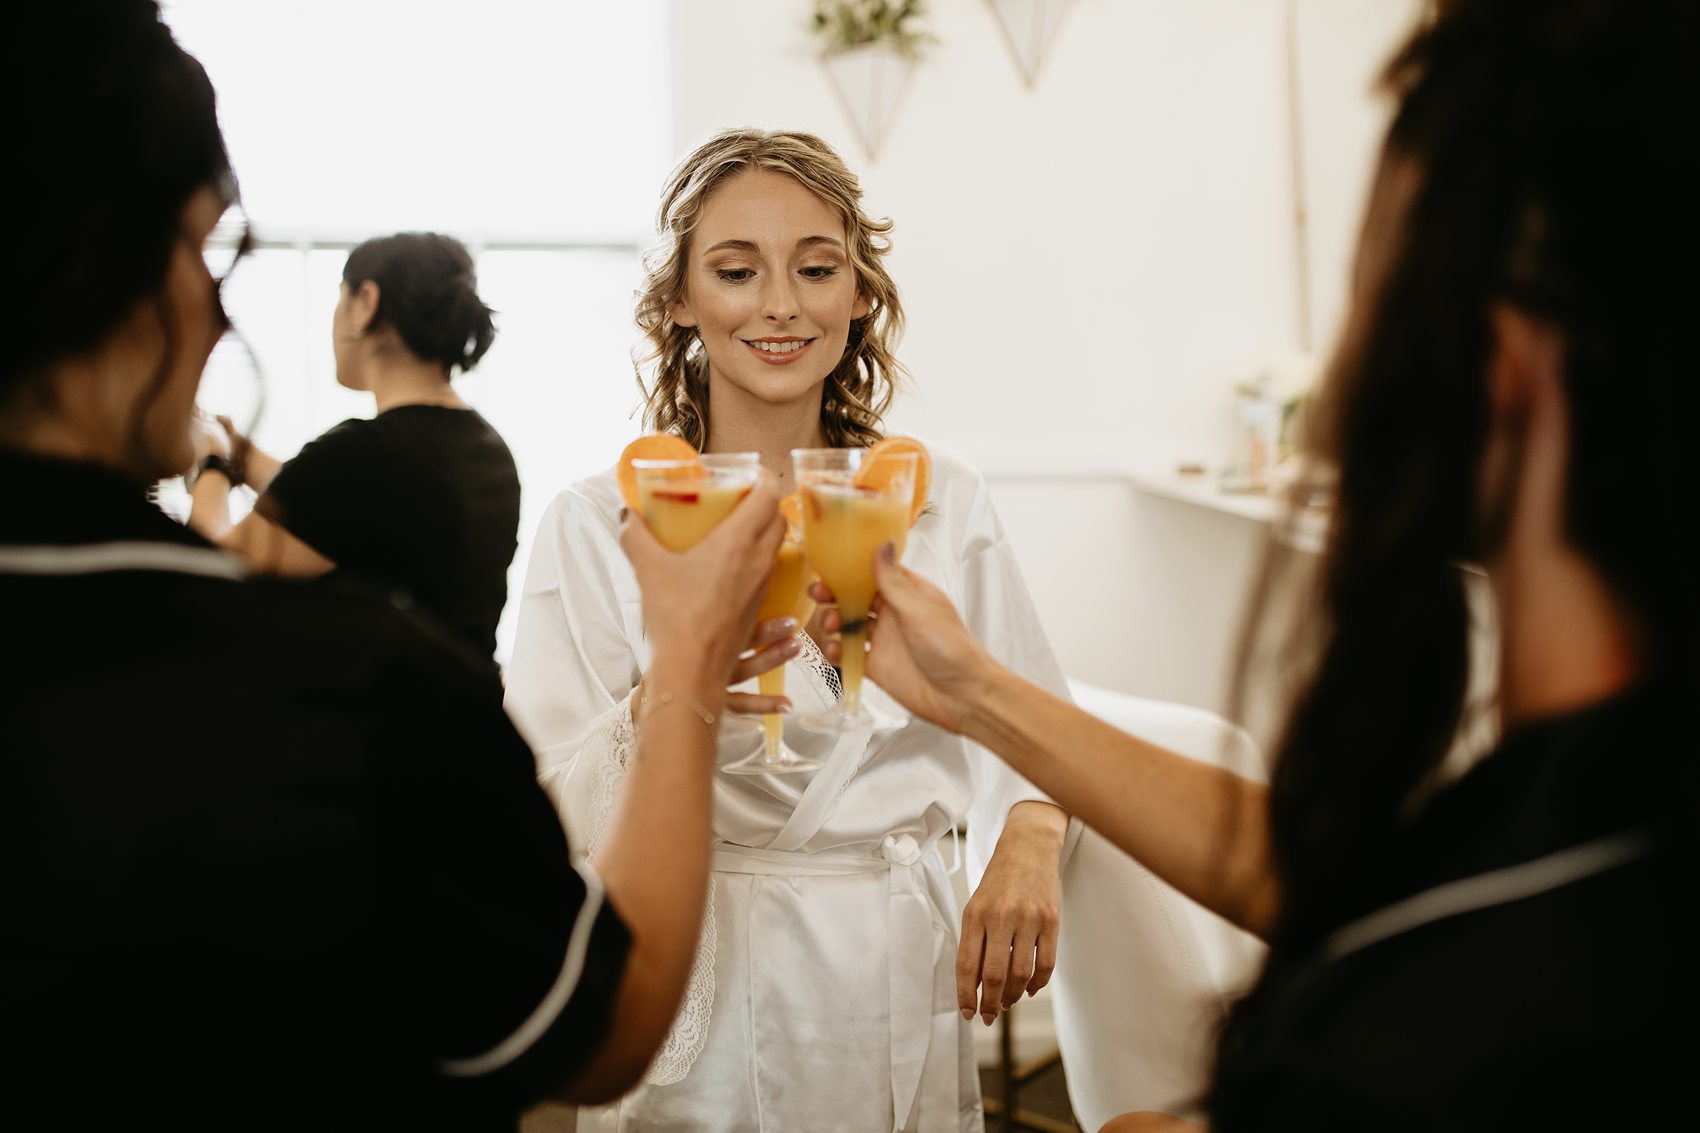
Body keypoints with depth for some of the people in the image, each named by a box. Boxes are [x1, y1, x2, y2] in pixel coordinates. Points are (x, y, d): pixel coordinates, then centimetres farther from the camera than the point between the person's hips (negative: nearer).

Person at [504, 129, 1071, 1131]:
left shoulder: (943, 503, 1)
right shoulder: (596, 525, -7)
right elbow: (544, 821, -14)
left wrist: (1029, 843, -17)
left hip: (906, 991, 2)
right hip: (701, 1016, -2)